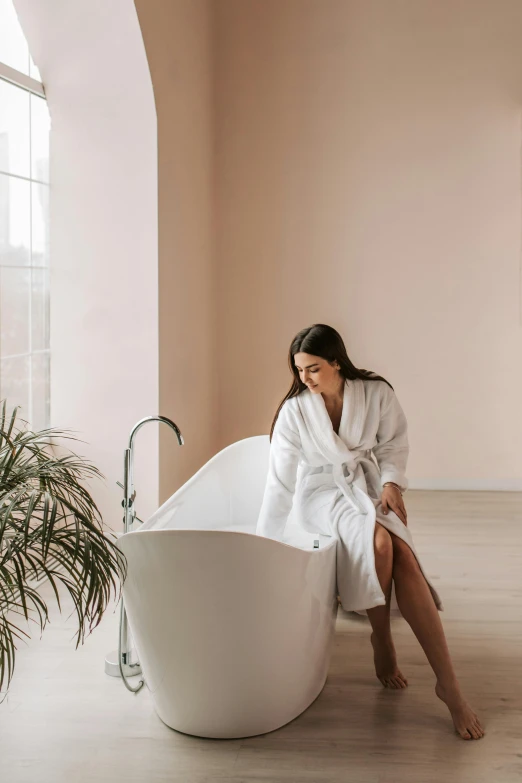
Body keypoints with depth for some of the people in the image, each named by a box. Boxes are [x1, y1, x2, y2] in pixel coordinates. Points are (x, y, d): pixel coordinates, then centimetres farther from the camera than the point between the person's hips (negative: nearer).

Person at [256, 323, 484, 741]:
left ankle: (449, 684, -25)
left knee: (404, 558, -27)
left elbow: (394, 444, 4)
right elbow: (280, 482, -11)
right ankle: (382, 640, -8)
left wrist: (391, 482, -16)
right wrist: (264, 547, -10)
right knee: (377, 540, -34)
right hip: (322, 493, -1)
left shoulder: (377, 393, -12)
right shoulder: (294, 411, -13)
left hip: (370, 487, 1)